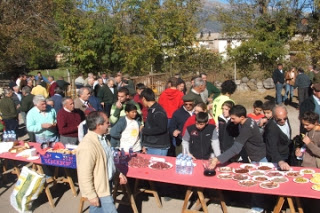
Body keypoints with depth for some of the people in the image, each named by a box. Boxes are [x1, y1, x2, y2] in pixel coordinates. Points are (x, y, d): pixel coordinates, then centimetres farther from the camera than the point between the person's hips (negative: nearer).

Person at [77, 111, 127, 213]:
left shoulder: (101, 138, 4)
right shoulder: (87, 146, -28)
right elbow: (85, 175, -26)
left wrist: (119, 173, 11)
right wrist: (91, 195, -22)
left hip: (106, 184, 9)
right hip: (98, 190, -9)